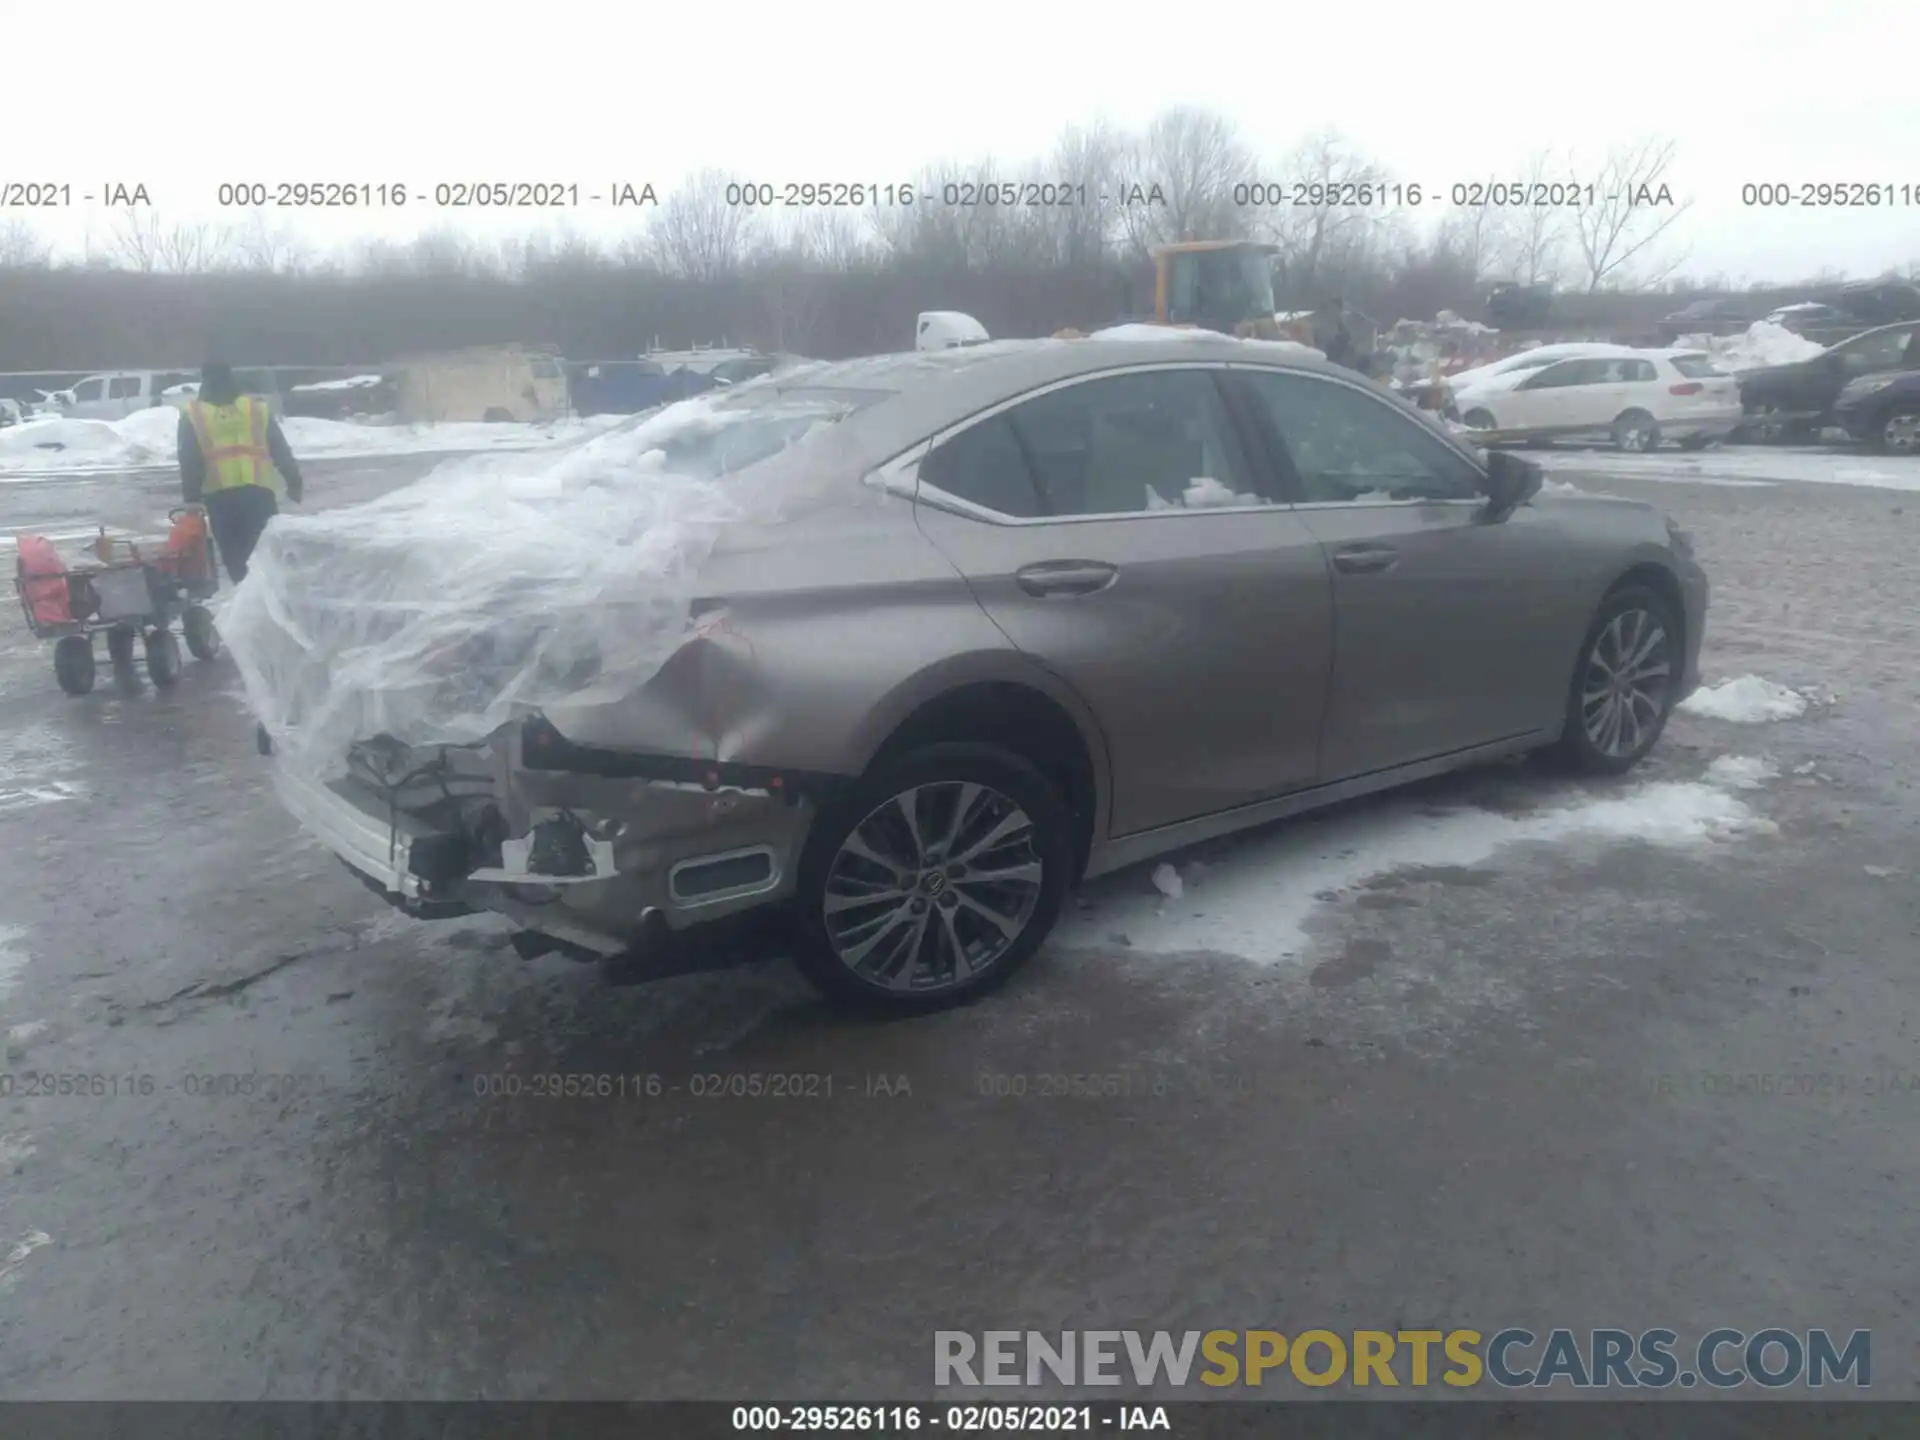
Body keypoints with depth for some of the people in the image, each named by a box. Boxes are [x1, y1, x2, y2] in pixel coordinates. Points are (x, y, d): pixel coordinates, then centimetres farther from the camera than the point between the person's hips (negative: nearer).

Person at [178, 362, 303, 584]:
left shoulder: (192, 414, 10)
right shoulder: (257, 407, 12)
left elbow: (189, 462, 4)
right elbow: (281, 451, 9)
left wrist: (192, 497, 6)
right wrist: (294, 483, 14)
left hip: (219, 495, 0)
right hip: (258, 491, 1)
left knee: (235, 555, 6)